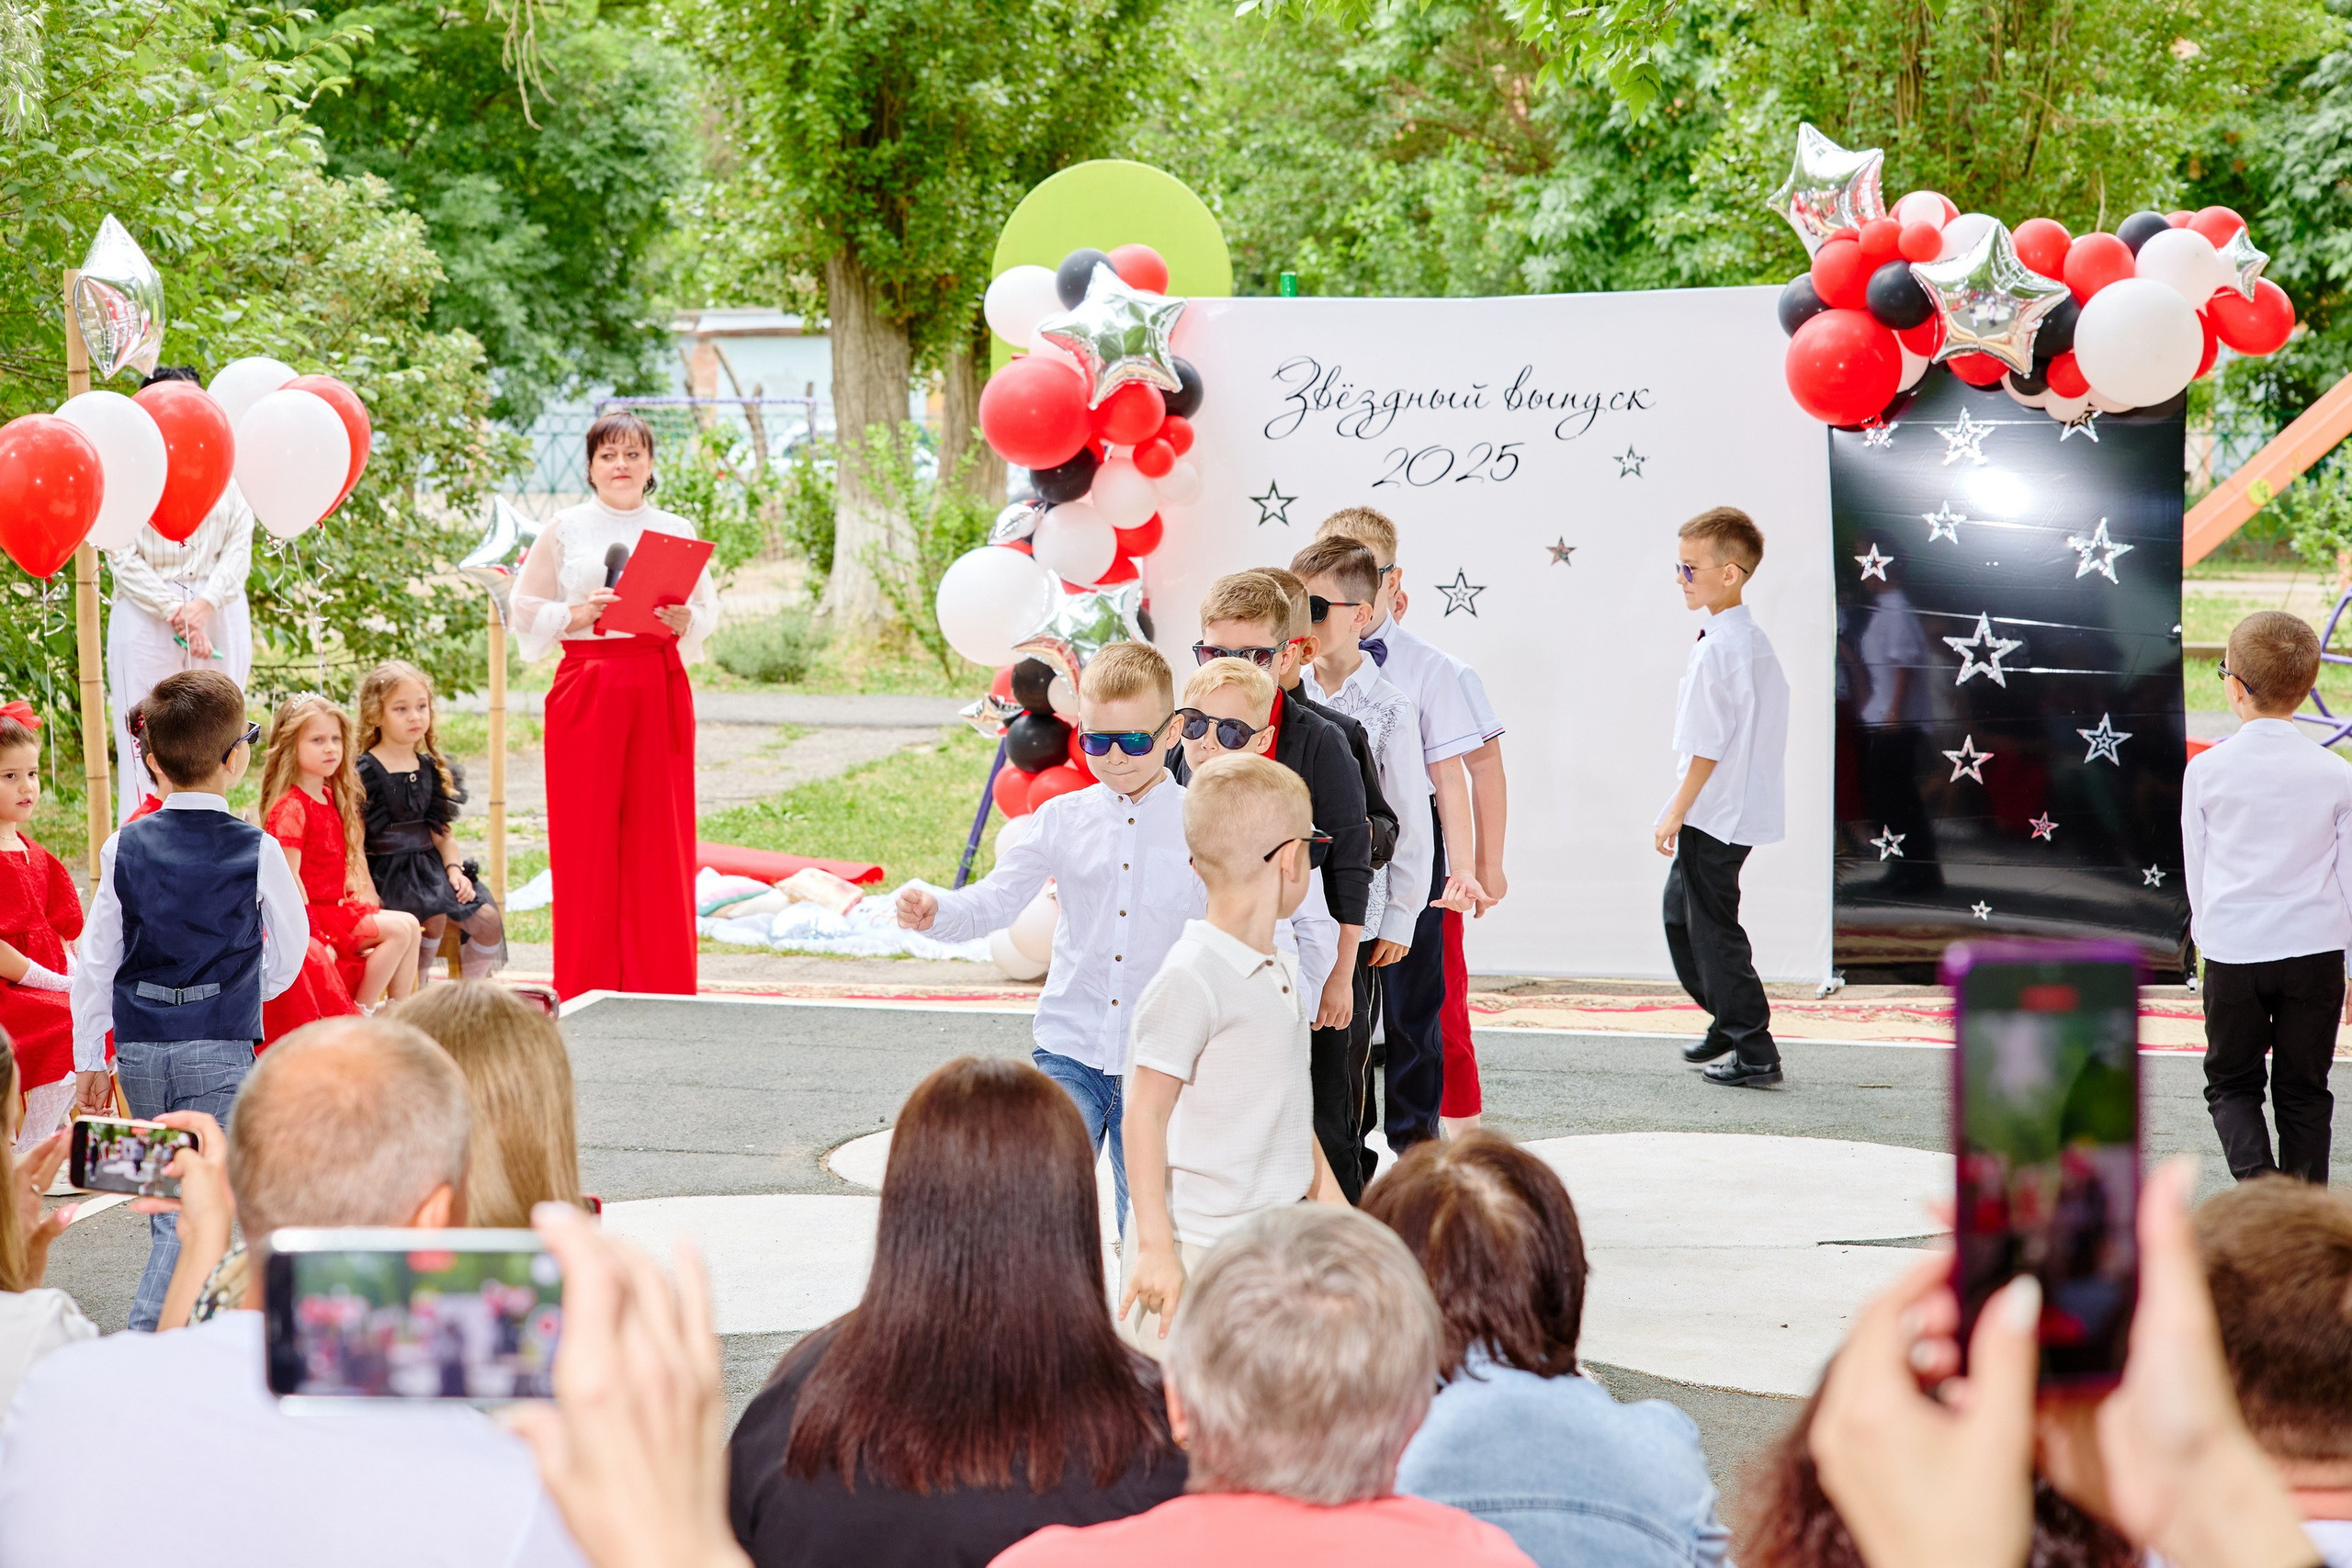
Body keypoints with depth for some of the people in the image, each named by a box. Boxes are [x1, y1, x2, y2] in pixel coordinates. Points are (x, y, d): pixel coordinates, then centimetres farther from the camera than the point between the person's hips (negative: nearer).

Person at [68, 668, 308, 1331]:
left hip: (137, 1048, 4)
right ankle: (145, 1342, -15)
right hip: (220, 1047, -4)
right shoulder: (257, 852, -7)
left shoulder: (124, 847, 1)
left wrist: (90, 1060, 12)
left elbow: (95, 962, 4)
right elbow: (291, 951, 4)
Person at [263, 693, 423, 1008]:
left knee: (409, 926, 6)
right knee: (399, 929, -15)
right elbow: (290, 877, -20)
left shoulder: (330, 798, 12)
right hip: (317, 913, -9)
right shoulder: (290, 808, -17)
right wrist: (312, 936, -22)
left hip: (337, 905, 9)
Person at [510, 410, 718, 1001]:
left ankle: (659, 986, 6)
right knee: (586, 837, -2)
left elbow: (709, 608, 12)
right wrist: (576, 614, -12)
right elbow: (526, 609, 5)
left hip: (660, 687, 2)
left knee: (660, 836, 0)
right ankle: (586, 989, 3)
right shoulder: (566, 529, 6)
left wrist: (684, 621, -9)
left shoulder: (676, 530, 11)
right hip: (587, 685, -2)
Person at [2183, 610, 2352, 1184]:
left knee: (2231, 1082, 13)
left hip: (2233, 951, -1)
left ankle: (2255, 1176, -11)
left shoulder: (2206, 769, -6)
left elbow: (2196, 870, 4)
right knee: (2304, 1089, 12)